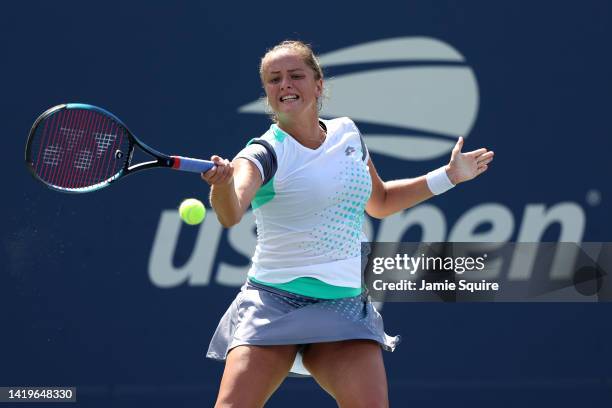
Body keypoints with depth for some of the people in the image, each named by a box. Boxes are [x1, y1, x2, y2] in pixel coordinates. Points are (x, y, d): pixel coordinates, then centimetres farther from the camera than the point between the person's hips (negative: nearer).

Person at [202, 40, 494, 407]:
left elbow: (379, 202, 28)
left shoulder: (347, 133, 9)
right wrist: (222, 182, -53)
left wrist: (448, 176, 23)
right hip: (273, 303, -4)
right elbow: (231, 214, -31)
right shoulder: (265, 153, -9)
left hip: (346, 305, 4)